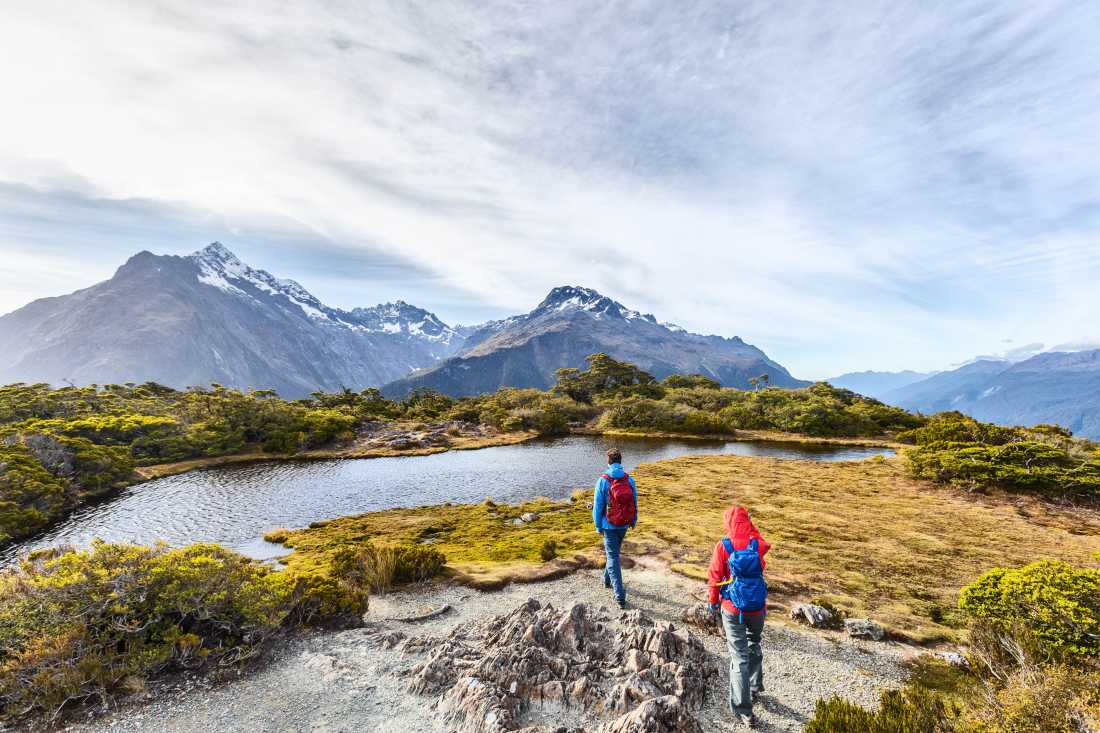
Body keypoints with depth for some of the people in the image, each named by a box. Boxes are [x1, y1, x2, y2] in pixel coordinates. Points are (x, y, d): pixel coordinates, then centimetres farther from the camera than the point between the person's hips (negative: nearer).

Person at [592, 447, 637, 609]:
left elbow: (598, 506, -12)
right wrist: (633, 521, 17)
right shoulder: (629, 479, -6)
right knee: (614, 552, 25)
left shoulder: (603, 481, -16)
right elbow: (635, 503, 2)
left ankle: (620, 596, -2)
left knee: (613, 558, 2)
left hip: (609, 525, -4)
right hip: (624, 525, 4)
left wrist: (598, 525, 0)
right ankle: (607, 580, 43)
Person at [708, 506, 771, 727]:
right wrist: (750, 527, 9)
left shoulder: (722, 547, -14)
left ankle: (743, 709, 6)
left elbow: (715, 577, -8)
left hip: (732, 609, -3)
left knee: (739, 656, 5)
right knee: (754, 646, 28)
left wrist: (713, 602, 7)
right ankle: (755, 687, 43)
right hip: (757, 607, 3)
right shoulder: (758, 545, -10)